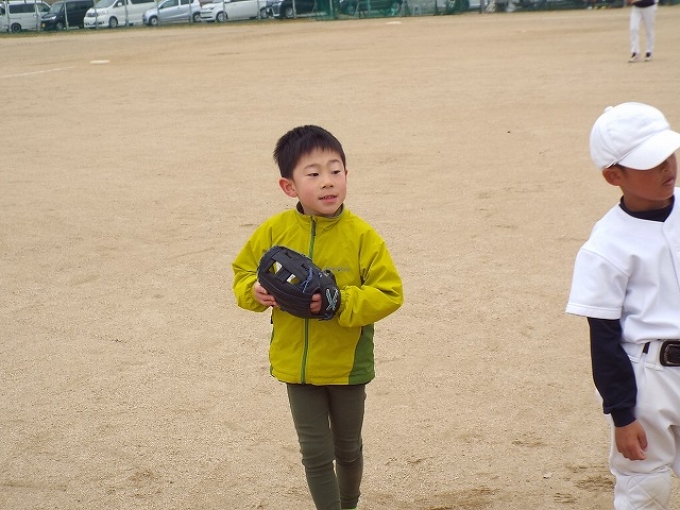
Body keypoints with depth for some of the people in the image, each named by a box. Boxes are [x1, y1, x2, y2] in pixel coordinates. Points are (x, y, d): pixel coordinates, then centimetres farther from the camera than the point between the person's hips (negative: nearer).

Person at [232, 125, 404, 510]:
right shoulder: (274, 231, -9)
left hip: (347, 364, -1)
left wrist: (338, 302, -28)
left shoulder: (362, 236, -16)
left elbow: (389, 293, -15)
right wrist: (256, 292, -17)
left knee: (348, 449, 20)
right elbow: (243, 271, 5)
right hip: (296, 364, 1)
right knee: (316, 454, 6)